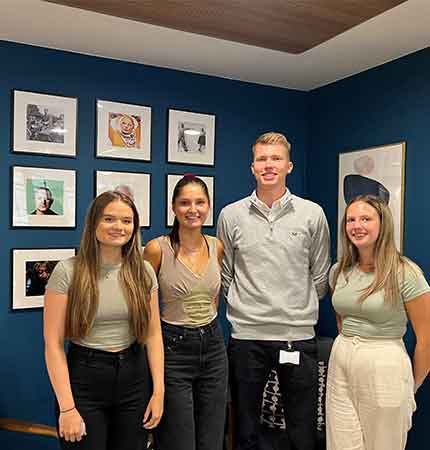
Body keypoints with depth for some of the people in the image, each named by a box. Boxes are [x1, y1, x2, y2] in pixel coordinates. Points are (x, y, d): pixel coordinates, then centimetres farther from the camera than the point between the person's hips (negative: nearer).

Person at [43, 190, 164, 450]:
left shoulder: (144, 271, -1)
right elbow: (54, 344, -10)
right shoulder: (68, 271, -10)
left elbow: (153, 334, 2)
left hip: (134, 378, 3)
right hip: (84, 379, -3)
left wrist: (158, 391, -2)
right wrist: (67, 407, -11)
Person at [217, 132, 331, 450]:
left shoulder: (312, 214, 0)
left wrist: (300, 310, 8)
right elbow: (226, 276, 9)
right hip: (246, 336, 1)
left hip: (299, 336, 0)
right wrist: (246, 307, 8)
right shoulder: (231, 215, 2)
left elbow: (320, 277, 8)